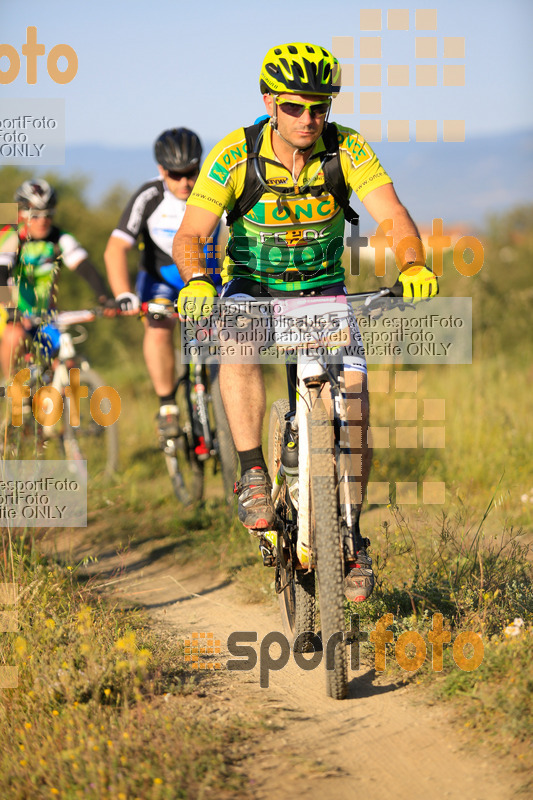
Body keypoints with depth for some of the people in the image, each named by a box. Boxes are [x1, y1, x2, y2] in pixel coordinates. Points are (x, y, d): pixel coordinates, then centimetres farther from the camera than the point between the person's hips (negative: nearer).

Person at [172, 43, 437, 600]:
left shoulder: (346, 148, -15)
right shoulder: (235, 155, -18)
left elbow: (392, 214, -25)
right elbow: (190, 233, -23)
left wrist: (413, 266, -46)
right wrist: (196, 280, -45)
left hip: (323, 290, 1)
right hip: (250, 289, -1)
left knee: (352, 392, -17)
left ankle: (352, 536, -4)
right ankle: (253, 476, -27)